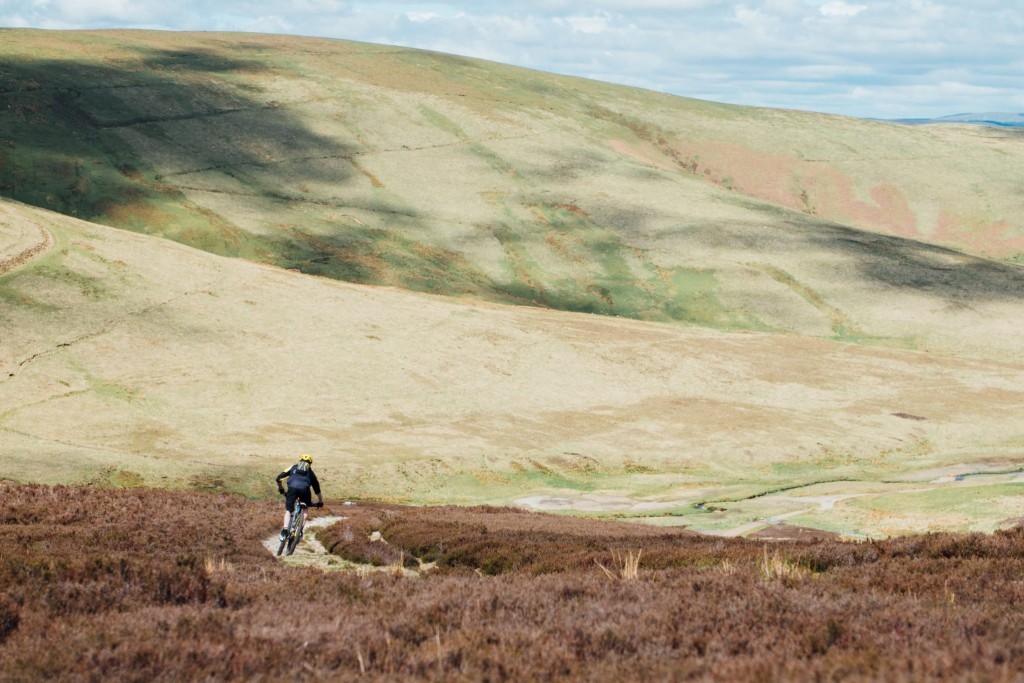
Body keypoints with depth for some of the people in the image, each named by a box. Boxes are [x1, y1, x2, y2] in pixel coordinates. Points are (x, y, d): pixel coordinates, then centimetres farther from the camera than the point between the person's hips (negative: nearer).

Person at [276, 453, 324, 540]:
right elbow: (317, 488, 36)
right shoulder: (310, 472, 32)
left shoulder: (293, 468, 31)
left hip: (292, 488, 0)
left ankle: (285, 530, -8)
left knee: (288, 511, 12)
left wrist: (280, 489, 44)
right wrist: (320, 501, 48)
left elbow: (279, 478, 26)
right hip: (304, 490, 0)